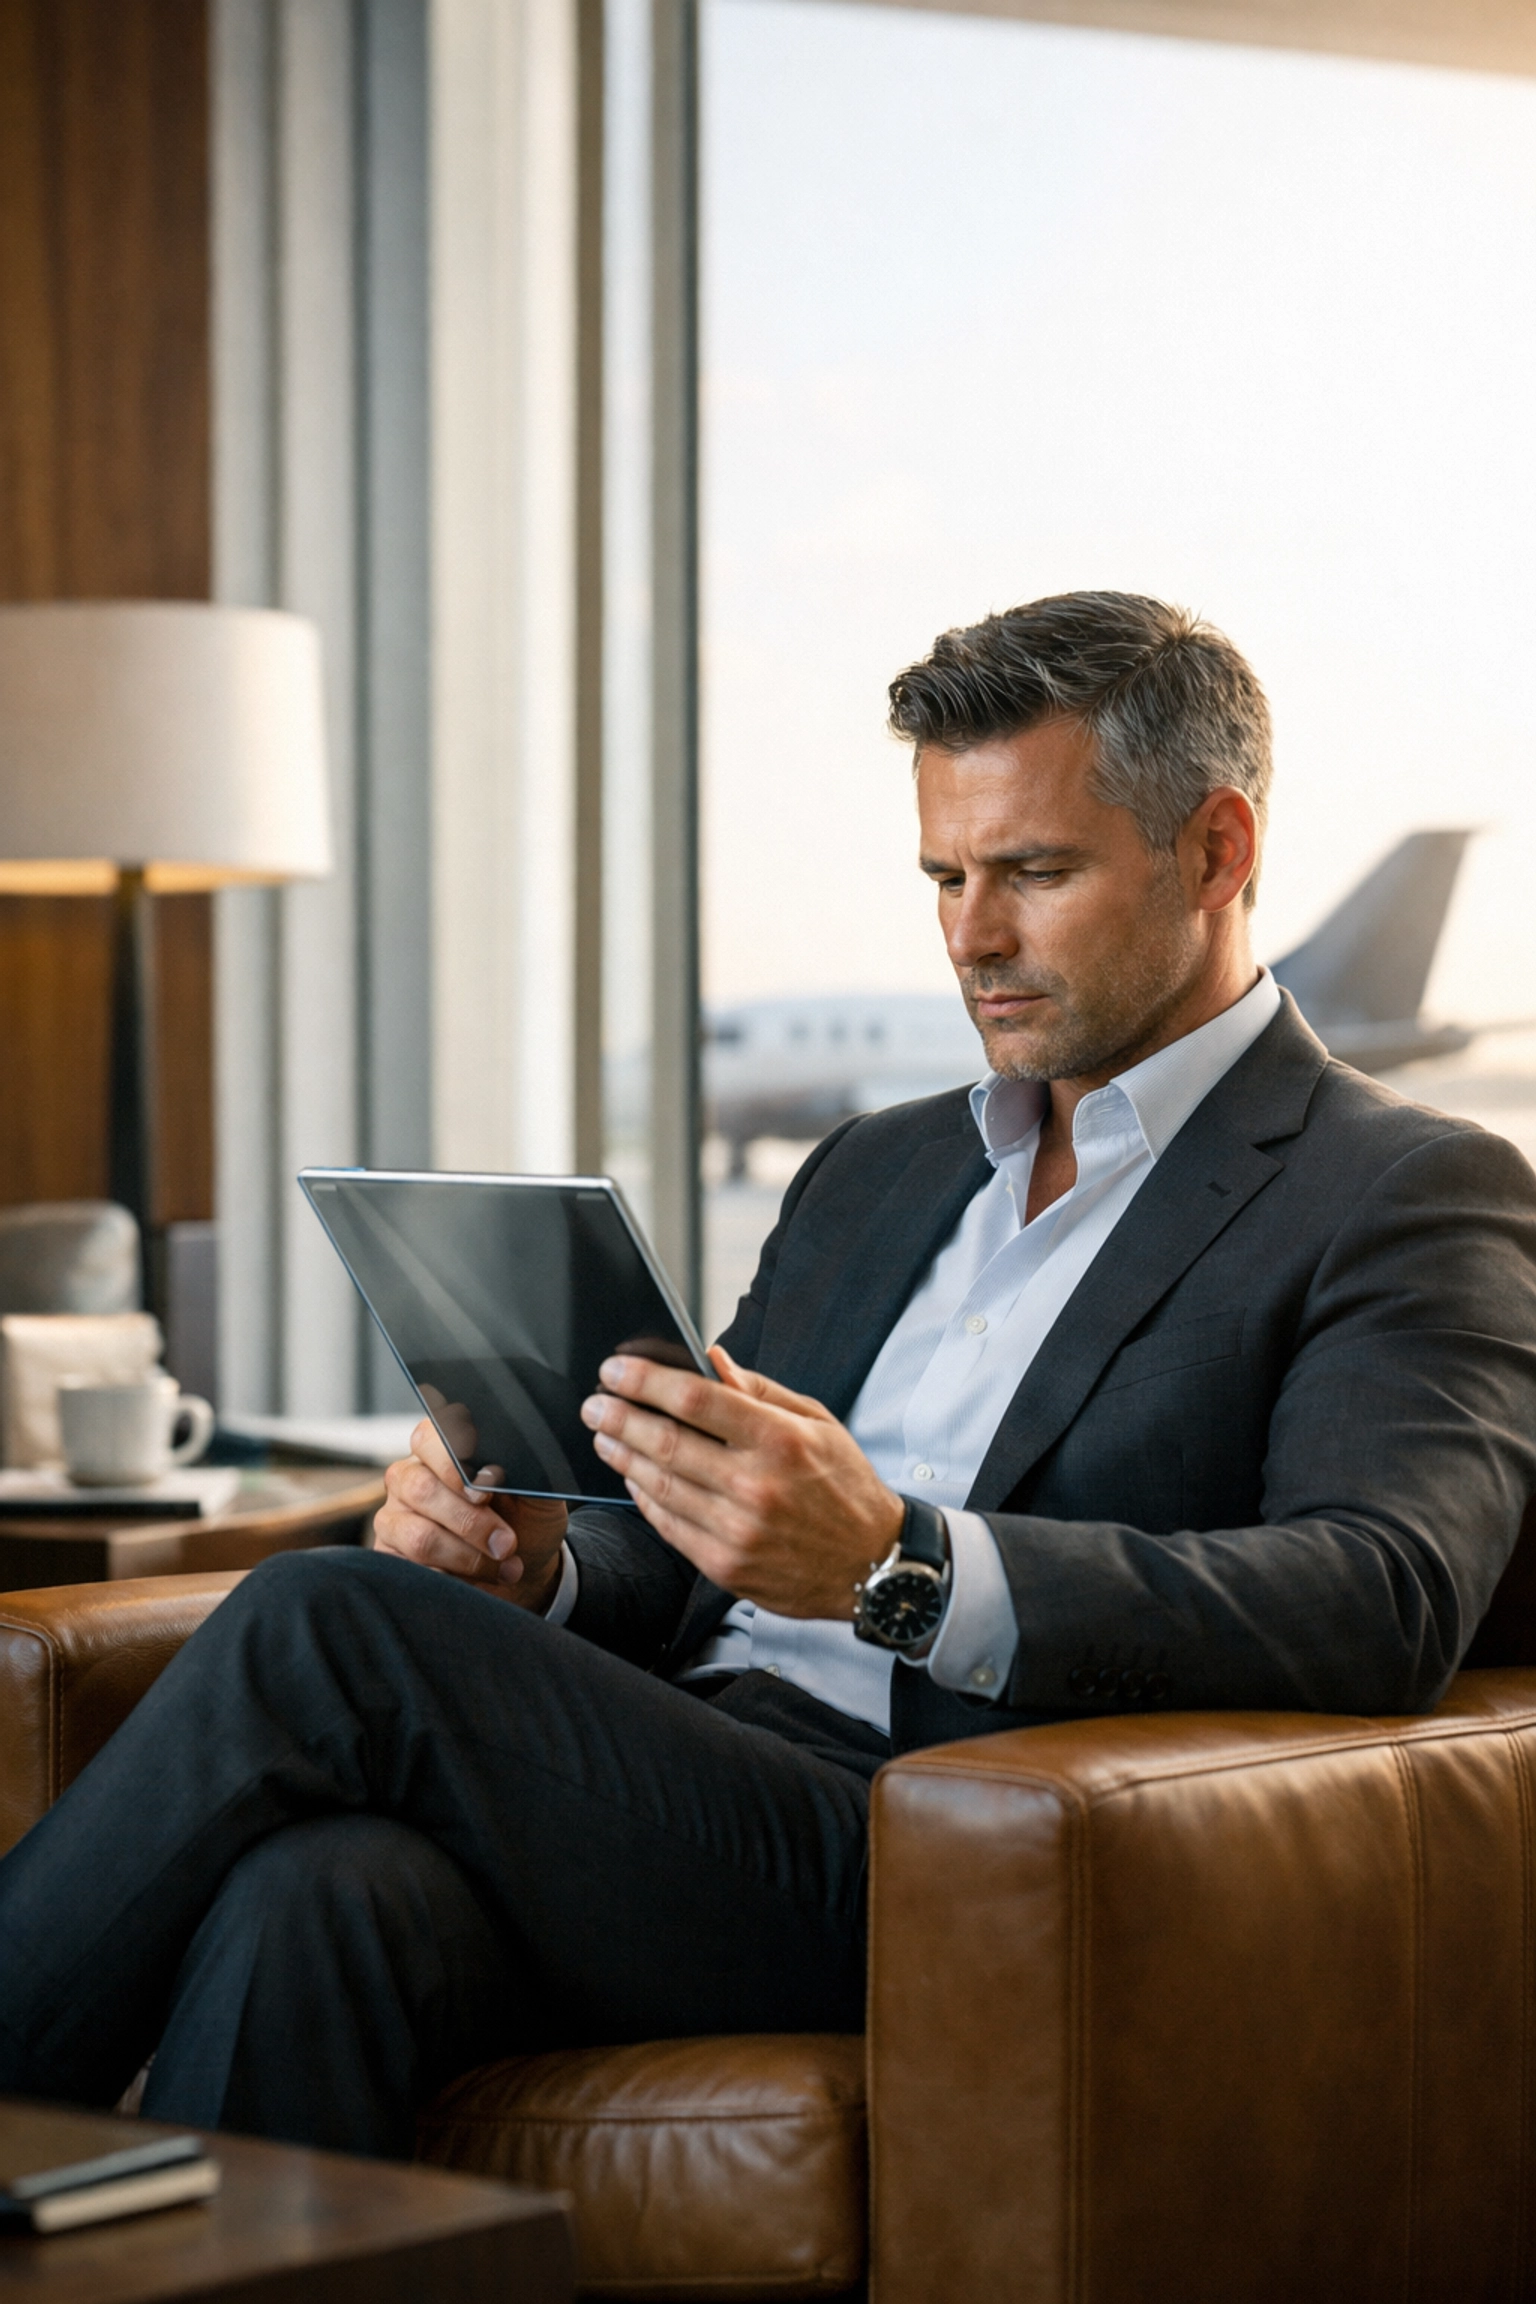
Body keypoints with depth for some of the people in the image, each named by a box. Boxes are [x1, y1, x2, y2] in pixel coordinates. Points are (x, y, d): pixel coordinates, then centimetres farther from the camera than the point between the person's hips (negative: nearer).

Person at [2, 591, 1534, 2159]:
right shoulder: (873, 1171, 27)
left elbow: (1388, 1602, -14)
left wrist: (896, 1568, -26)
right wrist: (531, 1571, -1)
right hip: (687, 1798, 6)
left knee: (320, 1630, -22)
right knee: (316, 1895, -30)